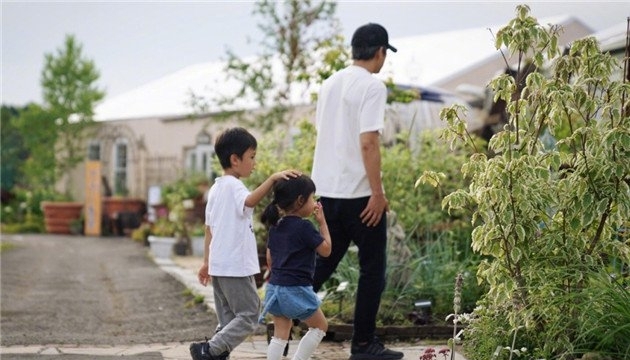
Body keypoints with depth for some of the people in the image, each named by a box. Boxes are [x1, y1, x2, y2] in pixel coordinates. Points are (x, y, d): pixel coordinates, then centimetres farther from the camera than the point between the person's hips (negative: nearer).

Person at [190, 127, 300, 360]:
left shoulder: (216, 188, 15)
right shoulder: (233, 185, -13)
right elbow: (250, 201, -36)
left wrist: (206, 262, 21)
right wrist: (273, 178, -42)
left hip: (219, 265, 10)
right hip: (236, 266, -10)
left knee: (228, 319, 14)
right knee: (248, 316, -4)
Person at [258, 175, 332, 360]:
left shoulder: (275, 226, 8)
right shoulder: (304, 227, -15)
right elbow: (325, 250, -6)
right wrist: (322, 222, 0)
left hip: (274, 287, 7)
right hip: (296, 290, -7)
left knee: (280, 334, 12)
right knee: (320, 326, 12)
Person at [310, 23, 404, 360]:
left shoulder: (330, 83, 12)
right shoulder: (372, 86, -12)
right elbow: (368, 142, -20)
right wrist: (378, 192, -16)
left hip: (328, 190, 7)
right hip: (359, 193, -7)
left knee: (324, 262, 18)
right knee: (373, 268, 5)